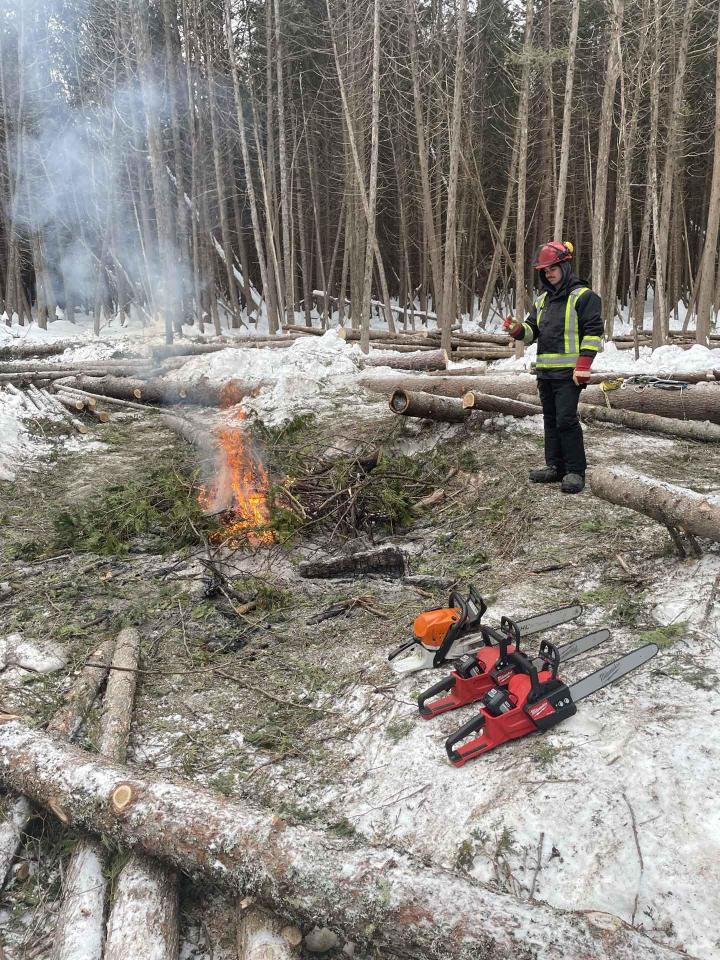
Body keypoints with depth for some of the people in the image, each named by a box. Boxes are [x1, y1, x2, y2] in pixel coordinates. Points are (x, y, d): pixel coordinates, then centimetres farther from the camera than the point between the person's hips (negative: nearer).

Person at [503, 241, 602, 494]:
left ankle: (575, 471, -4)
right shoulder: (542, 300, 18)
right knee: (551, 420, 12)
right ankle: (555, 466, 21)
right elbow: (532, 331, 19)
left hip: (568, 372, -8)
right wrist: (517, 330, -4)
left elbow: (593, 332, -10)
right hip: (544, 371, 8)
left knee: (566, 421, -11)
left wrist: (584, 364, -18)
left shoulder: (583, 296, -5)